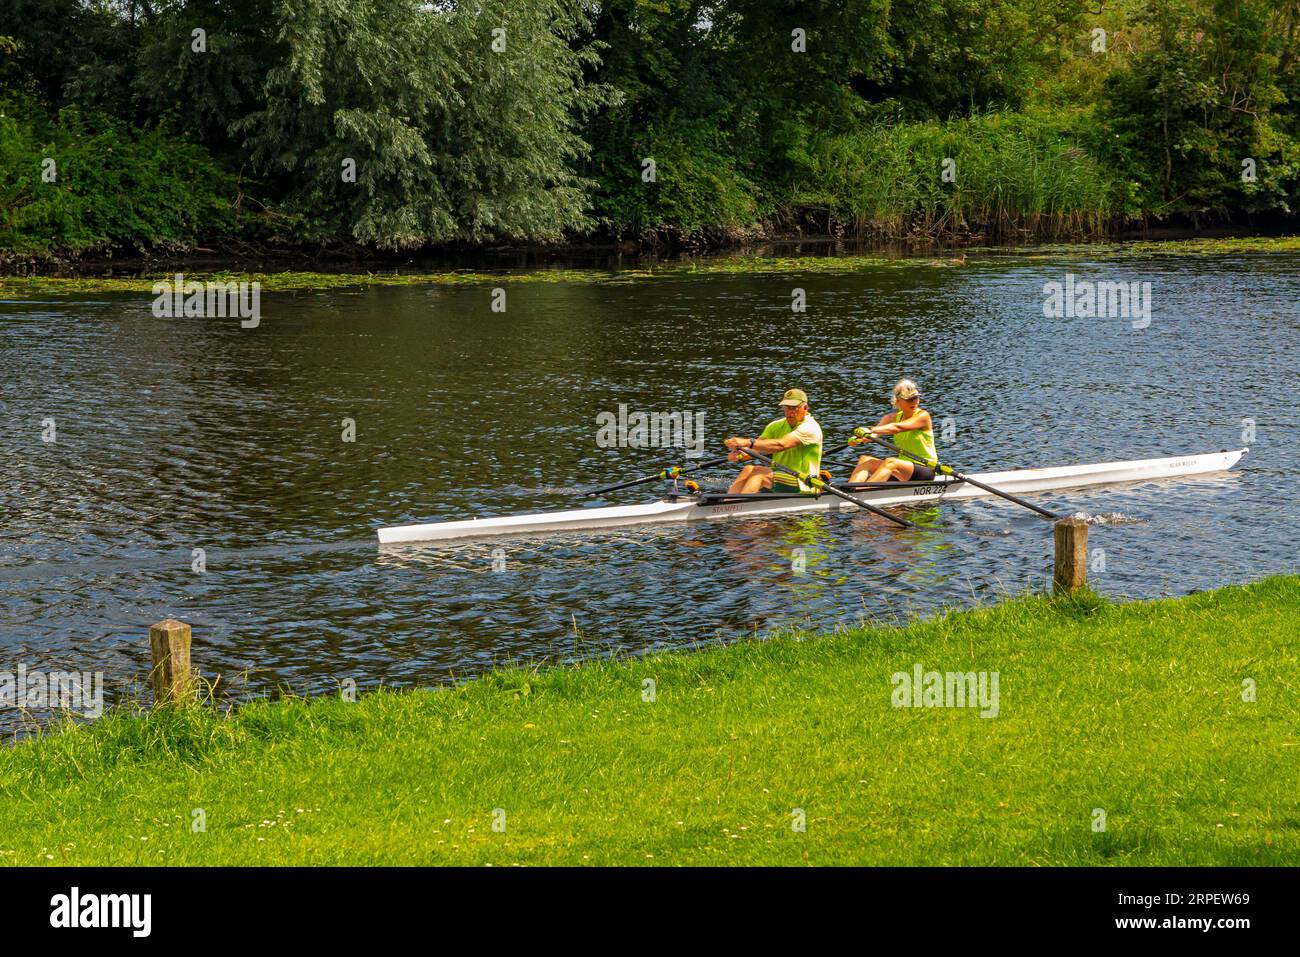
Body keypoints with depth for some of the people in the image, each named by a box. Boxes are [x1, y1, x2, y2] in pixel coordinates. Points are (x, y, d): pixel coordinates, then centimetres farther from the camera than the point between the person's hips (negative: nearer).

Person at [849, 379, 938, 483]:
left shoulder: (923, 416, -9)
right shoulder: (894, 417, 10)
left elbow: (897, 428, -27)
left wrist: (871, 430, -40)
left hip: (925, 472, -7)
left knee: (891, 462, -34)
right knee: (865, 460, -12)